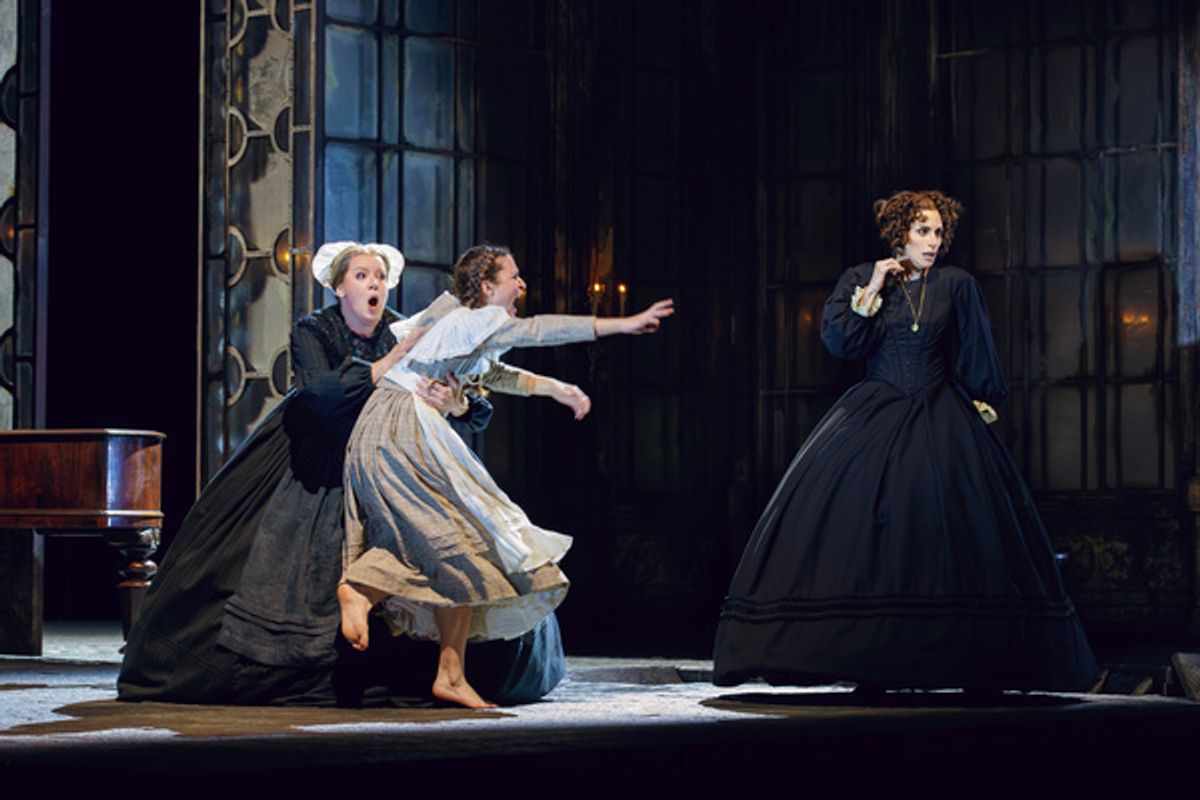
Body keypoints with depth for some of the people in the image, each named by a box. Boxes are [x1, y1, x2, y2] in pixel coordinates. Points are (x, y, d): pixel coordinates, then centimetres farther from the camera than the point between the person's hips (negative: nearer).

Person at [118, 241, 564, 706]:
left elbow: (477, 414, -16)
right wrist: (390, 362, -36)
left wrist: (455, 405, -40)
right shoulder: (312, 333, -12)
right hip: (313, 466, -2)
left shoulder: (405, 335, -9)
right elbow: (324, 392, -33)